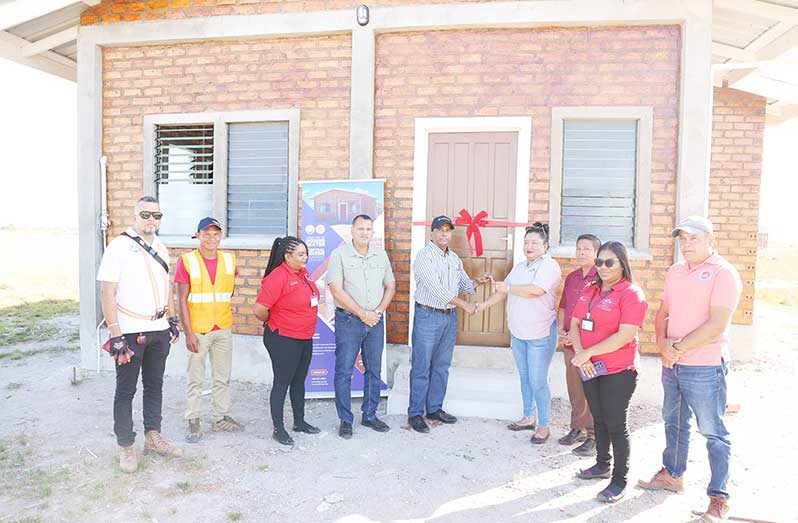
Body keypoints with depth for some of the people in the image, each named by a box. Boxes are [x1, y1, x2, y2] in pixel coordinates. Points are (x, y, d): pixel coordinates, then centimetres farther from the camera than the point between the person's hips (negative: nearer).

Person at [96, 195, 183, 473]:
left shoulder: (161, 248, 9)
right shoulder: (119, 246, -10)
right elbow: (107, 292, -14)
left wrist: (172, 320, 12)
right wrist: (115, 334, -18)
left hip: (159, 330, 6)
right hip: (130, 333, -6)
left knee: (154, 384, 15)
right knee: (126, 390, 6)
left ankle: (153, 437, 28)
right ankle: (126, 447, 18)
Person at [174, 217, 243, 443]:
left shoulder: (229, 260, 3)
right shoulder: (187, 261, -8)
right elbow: (182, 300, -10)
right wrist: (188, 333, -14)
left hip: (223, 329, 4)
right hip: (197, 330, -4)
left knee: (223, 378, 12)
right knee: (195, 379, 6)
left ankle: (221, 418, 25)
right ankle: (193, 422, 19)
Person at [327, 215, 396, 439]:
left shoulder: (381, 255, 8)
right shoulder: (339, 254, -6)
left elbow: (390, 287, 13)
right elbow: (337, 291, -12)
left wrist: (378, 311, -2)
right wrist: (362, 314, -12)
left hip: (375, 321, 5)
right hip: (348, 320, -4)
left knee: (374, 370, 11)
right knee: (344, 371, 1)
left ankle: (369, 415, 26)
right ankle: (345, 420, 14)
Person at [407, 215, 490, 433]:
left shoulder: (455, 258, 12)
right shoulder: (424, 256, -11)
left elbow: (464, 285, 18)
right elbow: (437, 289, -18)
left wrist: (478, 282, -4)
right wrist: (464, 305, -16)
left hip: (450, 317, 7)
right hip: (428, 316, -7)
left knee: (441, 367, 14)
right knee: (421, 368, -1)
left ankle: (434, 409, 26)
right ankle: (415, 414, 9)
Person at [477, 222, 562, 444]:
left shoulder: (550, 266, -13)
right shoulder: (519, 267, 12)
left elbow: (536, 290, -27)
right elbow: (503, 291, 17)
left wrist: (508, 287, -15)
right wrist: (483, 305, 6)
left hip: (540, 334, -8)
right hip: (518, 333, 8)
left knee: (538, 381, -2)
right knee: (525, 378, 17)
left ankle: (544, 425, 12)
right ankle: (528, 418, 31)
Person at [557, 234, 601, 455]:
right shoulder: (571, 277, 13)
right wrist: (561, 331, 4)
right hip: (569, 345, 7)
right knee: (574, 391, 15)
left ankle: (593, 436, 13)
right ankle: (577, 429, 29)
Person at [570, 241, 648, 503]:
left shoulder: (631, 293, -13)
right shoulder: (590, 290, 9)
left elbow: (626, 335, -21)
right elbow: (575, 324, 7)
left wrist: (588, 353, -19)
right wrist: (579, 353, -11)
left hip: (618, 371, -6)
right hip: (591, 369, 7)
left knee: (616, 424, 2)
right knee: (599, 419, 18)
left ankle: (620, 480, 16)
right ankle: (602, 464, 36)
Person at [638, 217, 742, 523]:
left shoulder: (723, 274, -12)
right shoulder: (675, 271, 10)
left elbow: (716, 325, -20)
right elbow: (663, 313, 13)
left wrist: (679, 348, -16)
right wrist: (662, 344, -5)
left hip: (705, 368, -7)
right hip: (672, 365, 7)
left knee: (713, 433, 4)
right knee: (674, 424, 20)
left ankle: (719, 497, 16)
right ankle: (672, 475, 37)